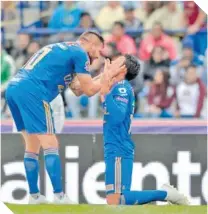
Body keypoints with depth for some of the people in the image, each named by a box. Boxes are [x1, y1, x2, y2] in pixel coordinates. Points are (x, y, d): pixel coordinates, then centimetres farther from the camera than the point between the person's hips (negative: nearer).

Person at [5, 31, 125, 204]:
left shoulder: (61, 49, 29)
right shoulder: (80, 53, 2)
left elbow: (77, 90, 29)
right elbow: (89, 90, 4)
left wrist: (104, 75, 28)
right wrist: (109, 75, 15)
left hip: (13, 88, 9)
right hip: (31, 92, -9)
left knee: (32, 146, 15)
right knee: (50, 145, -7)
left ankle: (34, 195, 15)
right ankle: (59, 195, -10)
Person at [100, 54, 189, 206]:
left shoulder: (121, 87, -10)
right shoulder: (120, 87, 17)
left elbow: (117, 116, -23)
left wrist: (106, 93, -22)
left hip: (118, 151, -9)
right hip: (115, 149, 9)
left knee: (115, 201, -15)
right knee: (113, 200, 12)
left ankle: (165, 194, -7)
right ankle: (164, 193, 13)